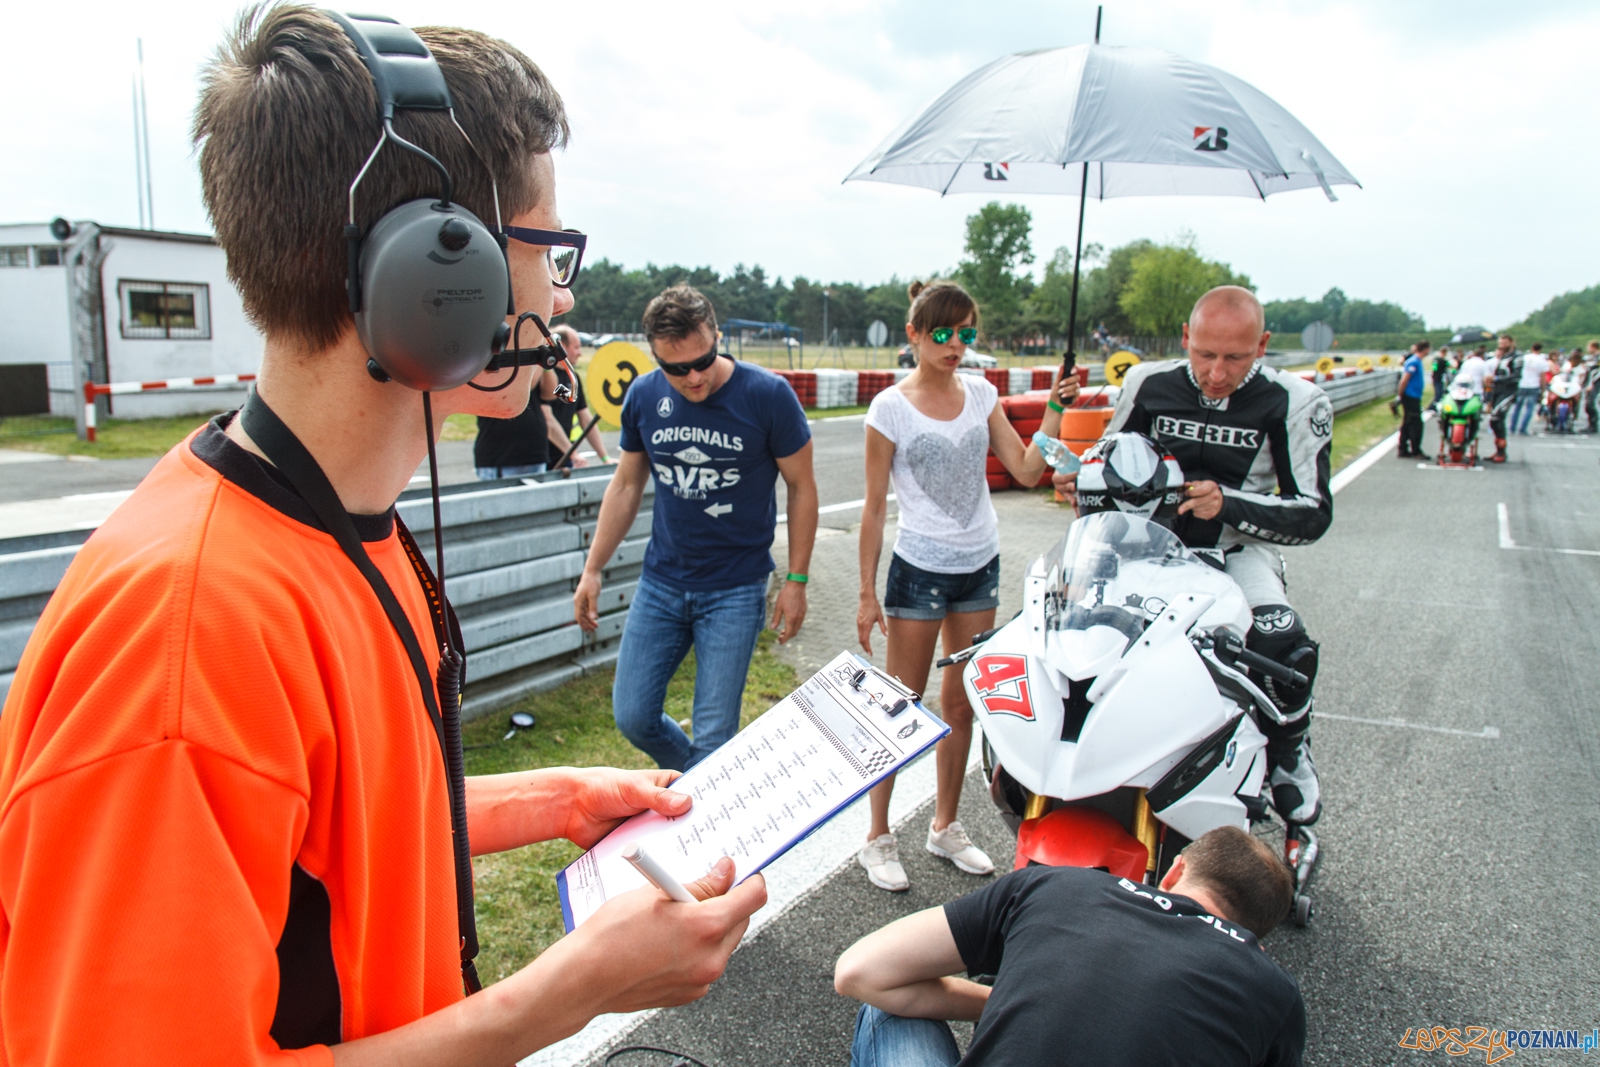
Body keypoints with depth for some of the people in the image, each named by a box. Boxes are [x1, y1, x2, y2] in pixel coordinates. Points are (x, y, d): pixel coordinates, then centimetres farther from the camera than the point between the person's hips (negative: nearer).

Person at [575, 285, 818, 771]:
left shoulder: (767, 395, -13)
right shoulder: (644, 396, -2)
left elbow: (801, 487, -4)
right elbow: (626, 485, 10)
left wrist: (796, 580, -6)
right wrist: (592, 570, 9)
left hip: (735, 589, -4)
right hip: (661, 582, 4)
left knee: (714, 735, -3)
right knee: (632, 717, 7)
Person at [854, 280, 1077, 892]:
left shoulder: (981, 395, 4)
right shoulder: (891, 409, -9)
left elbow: (1026, 471, 1)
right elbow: (875, 506, -7)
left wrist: (1054, 410, -10)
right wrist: (868, 594, -8)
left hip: (980, 567, 5)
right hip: (920, 570, -5)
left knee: (961, 703, 14)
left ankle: (945, 827, 29)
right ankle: (878, 837, 17)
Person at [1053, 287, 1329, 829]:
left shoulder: (1295, 403, -8)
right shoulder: (1148, 383, 0)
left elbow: (1314, 513, -8)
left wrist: (1228, 505, -25)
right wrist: (1079, 478, -9)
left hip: (1236, 547, -2)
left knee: (1285, 644, -29)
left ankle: (1289, 753, 4)